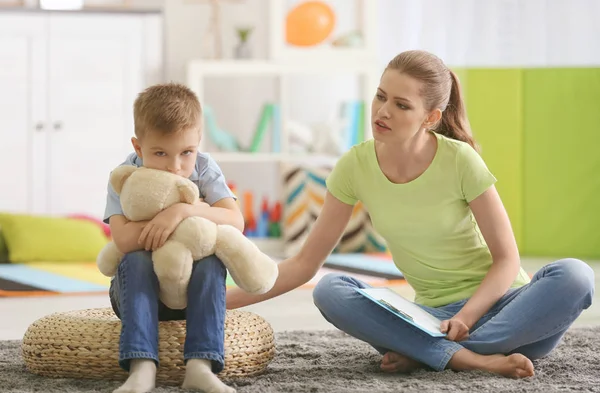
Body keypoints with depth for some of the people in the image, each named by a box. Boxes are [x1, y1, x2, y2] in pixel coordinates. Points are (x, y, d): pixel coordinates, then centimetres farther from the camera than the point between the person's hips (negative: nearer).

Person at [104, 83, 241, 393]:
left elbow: (235, 222, -23)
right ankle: (142, 366, -43)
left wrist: (185, 211, -36)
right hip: (141, 286, -1)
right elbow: (123, 240, -30)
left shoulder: (204, 169, -10)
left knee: (211, 262, -28)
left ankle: (200, 364, -39)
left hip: (191, 286, 1)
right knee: (135, 261, -31)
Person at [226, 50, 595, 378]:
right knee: (330, 290, -22)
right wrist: (224, 300, -10)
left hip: (496, 301, -2)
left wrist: (465, 318, -26)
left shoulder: (459, 160, -15)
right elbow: (304, 264, -1)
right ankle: (474, 359, -31)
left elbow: (507, 260, -10)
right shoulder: (356, 166, -7)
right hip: (436, 314, 2)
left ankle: (422, 354, -29)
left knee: (574, 276, -32)